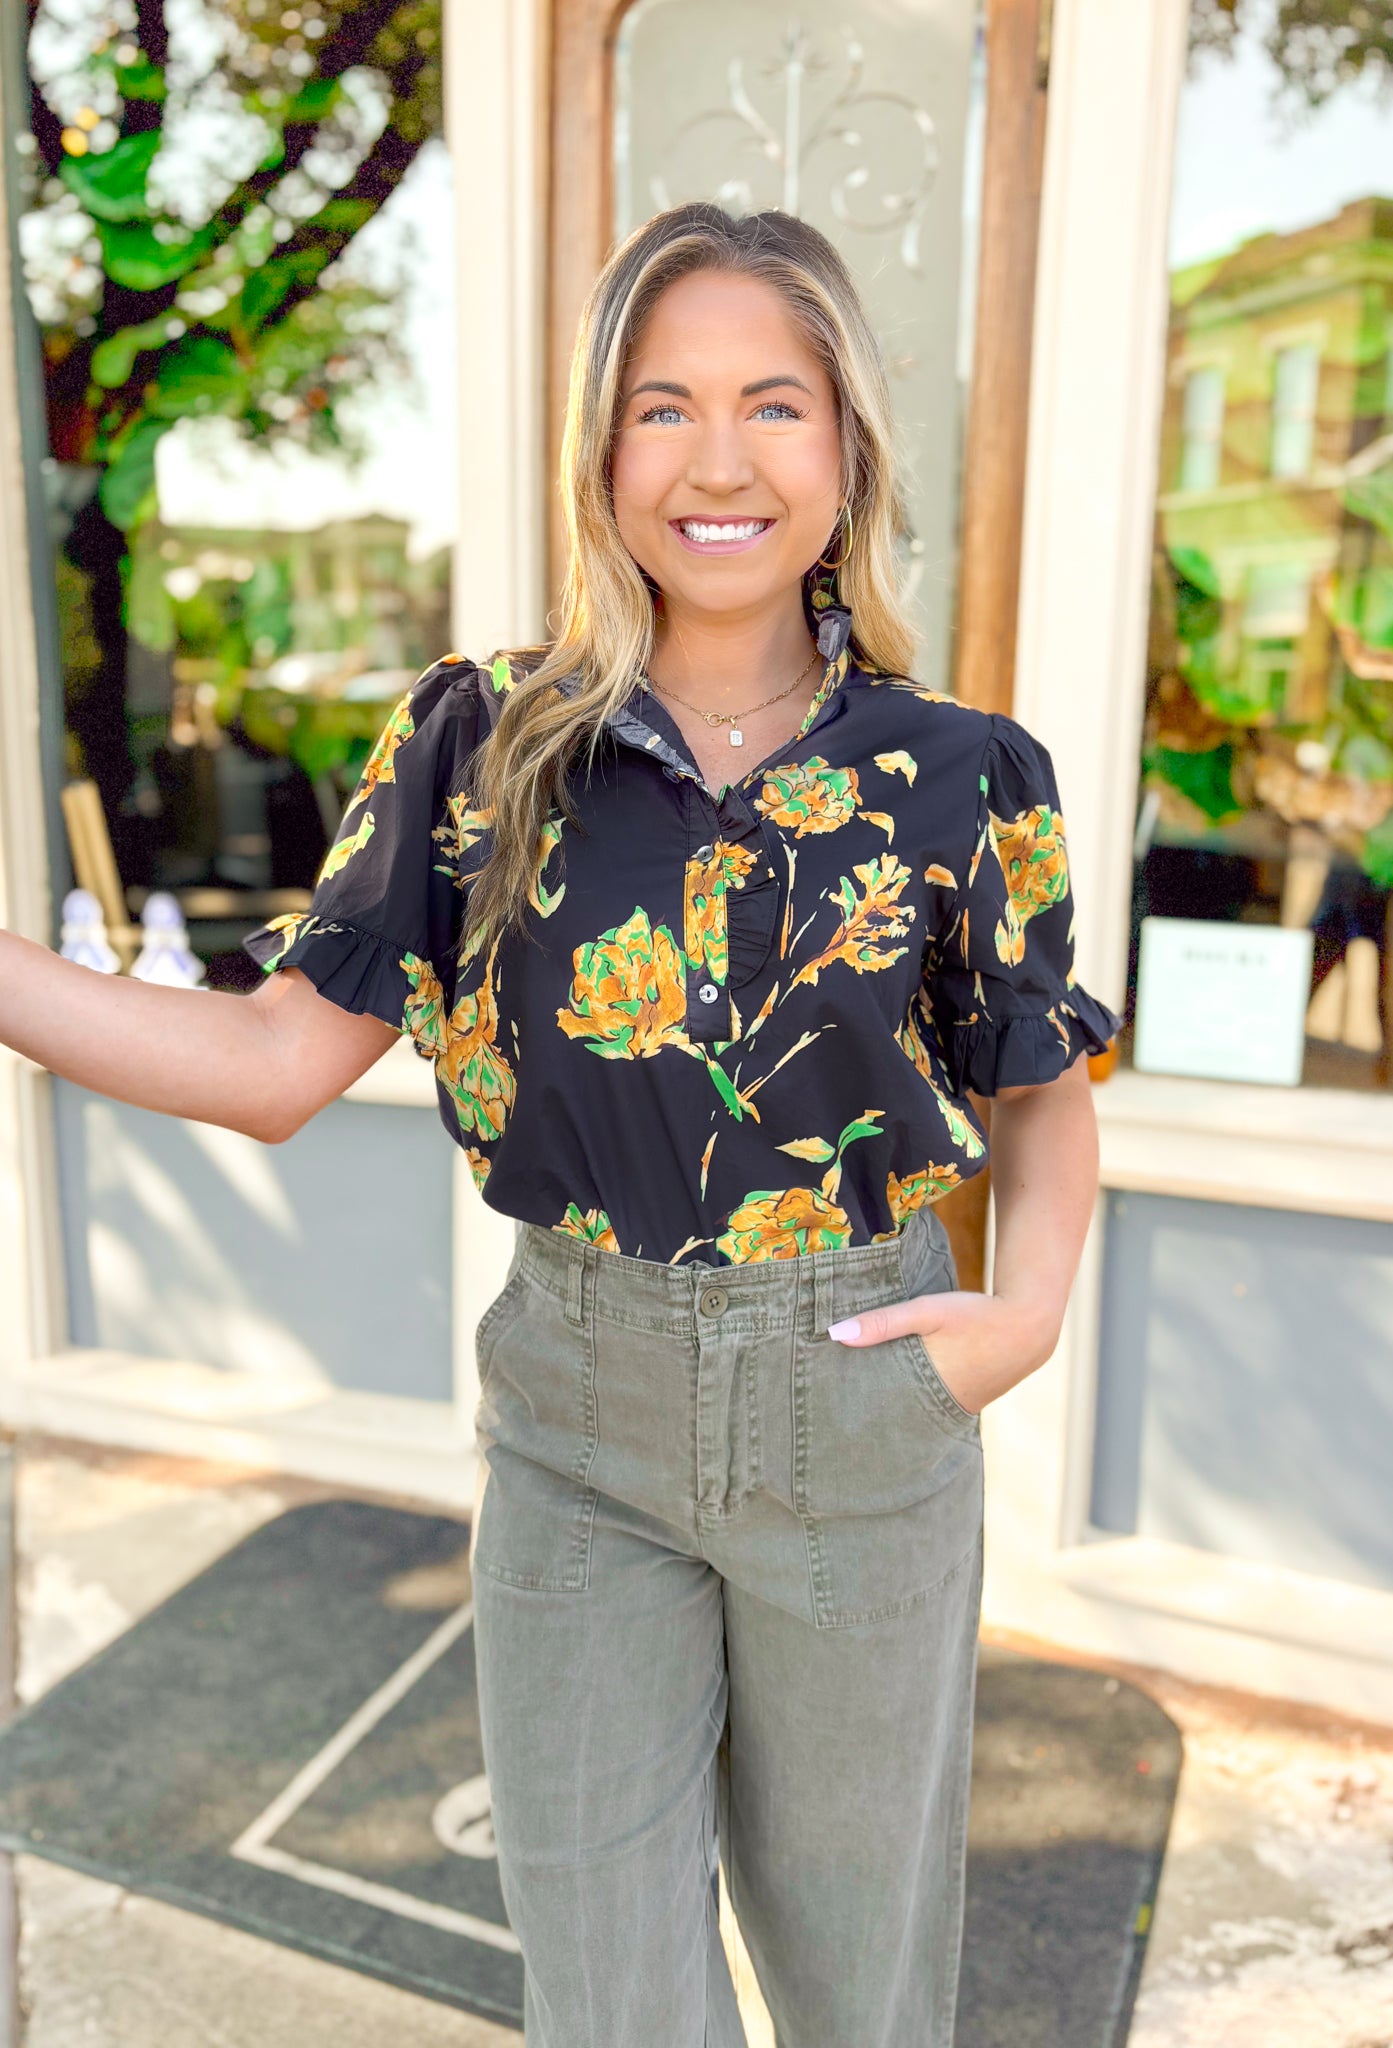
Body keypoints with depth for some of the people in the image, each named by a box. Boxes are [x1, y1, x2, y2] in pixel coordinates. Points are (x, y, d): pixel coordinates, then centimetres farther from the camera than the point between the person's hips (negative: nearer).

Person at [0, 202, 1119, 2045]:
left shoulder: (961, 779, -6)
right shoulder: (483, 743, -5)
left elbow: (1041, 1086, 7)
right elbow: (275, 1061, -7)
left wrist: (1032, 1307, -10)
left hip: (866, 1415, 1)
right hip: (577, 1421, 0)